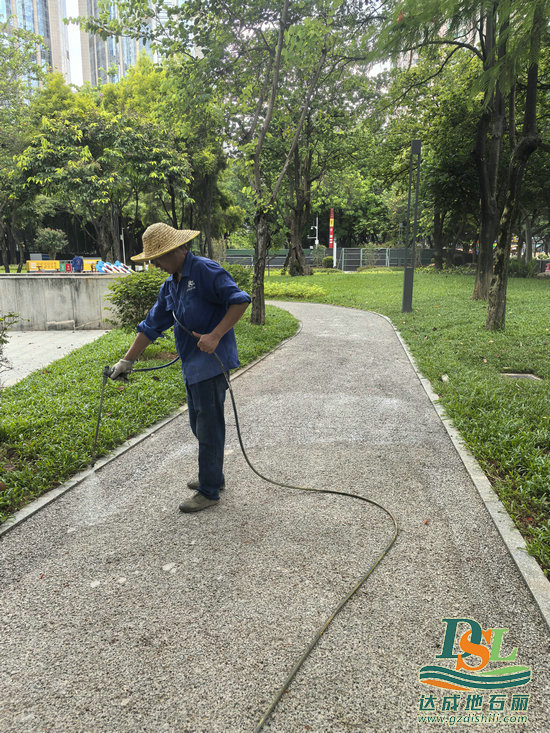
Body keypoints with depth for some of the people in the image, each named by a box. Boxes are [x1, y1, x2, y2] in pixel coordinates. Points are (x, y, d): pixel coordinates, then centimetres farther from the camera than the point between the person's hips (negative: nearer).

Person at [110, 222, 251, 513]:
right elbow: (151, 326, 18)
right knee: (199, 424, 18)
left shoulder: (206, 271, -13)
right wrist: (127, 360, 17)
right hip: (192, 365, 9)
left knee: (209, 427, -1)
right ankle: (213, 475, 35)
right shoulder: (170, 285, 15)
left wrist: (215, 336, -25)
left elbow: (240, 300, -19)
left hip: (211, 362, -9)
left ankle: (209, 491, 12)